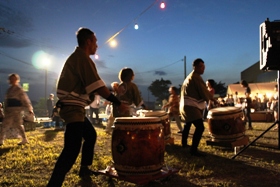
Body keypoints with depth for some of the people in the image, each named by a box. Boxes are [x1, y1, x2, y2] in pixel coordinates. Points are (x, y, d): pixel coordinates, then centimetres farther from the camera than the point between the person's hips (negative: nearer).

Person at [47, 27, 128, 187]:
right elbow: (98, 86, -21)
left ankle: (85, 169, 34)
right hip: (73, 108, -11)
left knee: (90, 135, 23)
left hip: (72, 107, 11)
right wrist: (117, 103, -15)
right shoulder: (83, 58, -14)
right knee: (72, 148, -14)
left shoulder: (75, 57, 17)